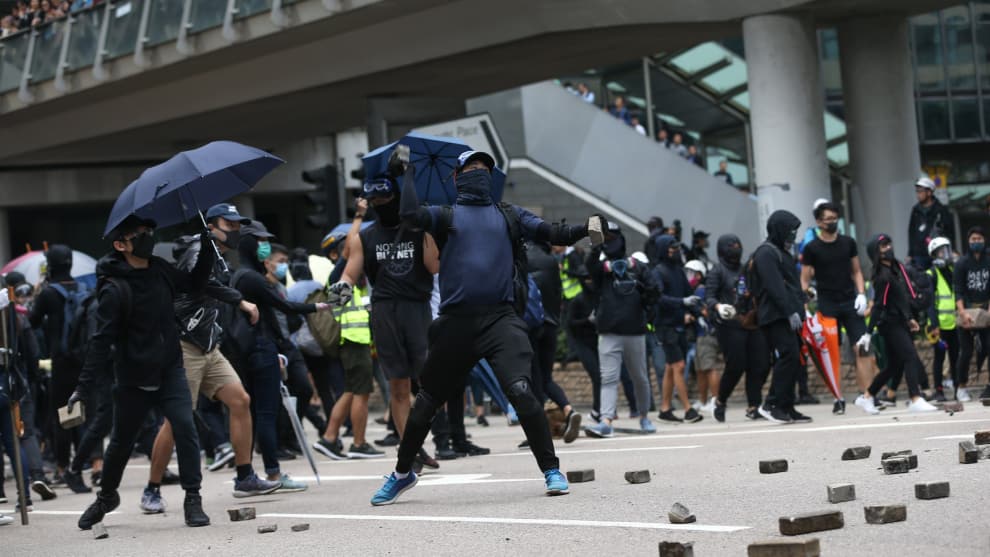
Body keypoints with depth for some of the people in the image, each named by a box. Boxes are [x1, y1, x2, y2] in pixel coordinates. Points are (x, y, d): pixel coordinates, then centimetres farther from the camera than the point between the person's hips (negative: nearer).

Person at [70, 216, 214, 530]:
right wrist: (84, 387, -24)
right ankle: (106, 496, 37)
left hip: (169, 371, 4)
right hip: (133, 377, -4)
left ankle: (193, 500, -7)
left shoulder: (160, 270, 1)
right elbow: (102, 341, -19)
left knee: (185, 428, -15)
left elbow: (194, 286, 20)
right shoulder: (114, 290, -18)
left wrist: (206, 249, 9)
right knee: (121, 442, 12)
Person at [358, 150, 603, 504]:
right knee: (428, 399, 11)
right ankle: (403, 472, 30)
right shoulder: (446, 216, 12)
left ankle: (551, 470, -9)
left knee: (520, 390, -20)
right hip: (456, 321, 1)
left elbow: (551, 233, 7)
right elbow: (409, 214, -7)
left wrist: (585, 229, -11)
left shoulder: (509, 216, 18)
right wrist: (409, 171, 2)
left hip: (501, 319, -1)